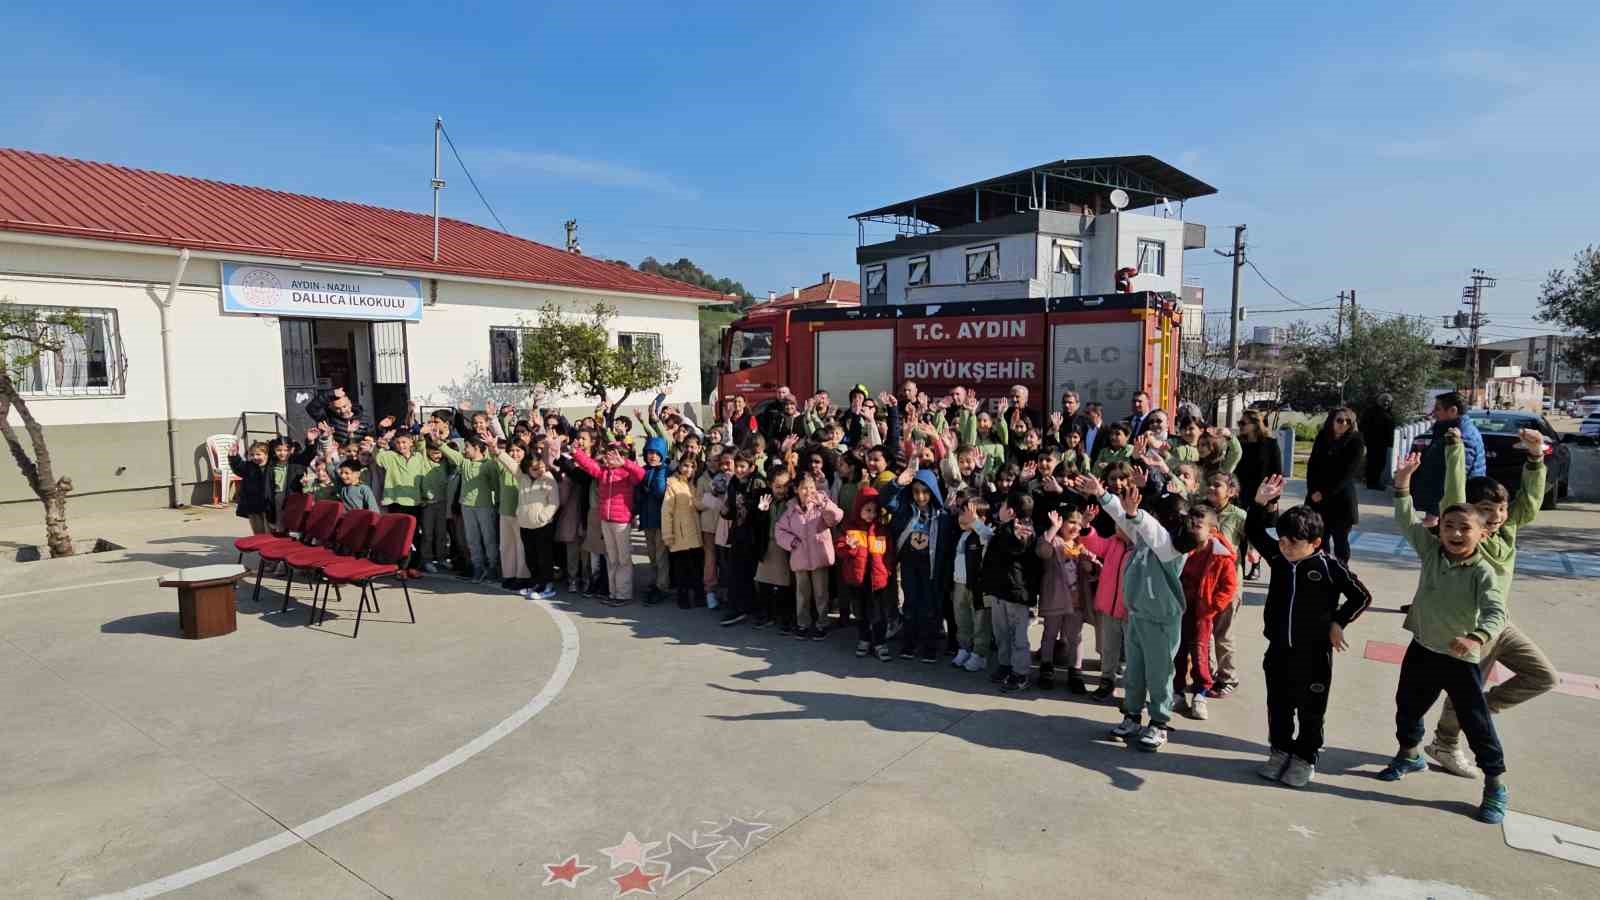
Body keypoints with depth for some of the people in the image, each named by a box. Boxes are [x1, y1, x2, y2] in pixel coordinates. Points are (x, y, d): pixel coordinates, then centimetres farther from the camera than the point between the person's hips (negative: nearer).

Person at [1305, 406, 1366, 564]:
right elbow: (1312, 466, 7)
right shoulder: (1322, 438, 8)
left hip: (1342, 499, -3)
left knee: (1340, 539, 2)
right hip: (1318, 499, 3)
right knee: (1321, 539, 3)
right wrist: (1313, 491, -6)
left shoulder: (1355, 442, -3)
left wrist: (1325, 493, -13)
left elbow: (1348, 473, -10)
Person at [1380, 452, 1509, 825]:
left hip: (1461, 657, -5)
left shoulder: (1483, 573, -18)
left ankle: (1496, 785, 21)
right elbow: (1407, 522, -6)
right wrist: (1403, 484, -15)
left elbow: (1496, 613, -27)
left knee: (1476, 722, 4)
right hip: (1423, 648, 5)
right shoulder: (1432, 551, -4)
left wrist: (1476, 638, -45)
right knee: (1407, 706, 20)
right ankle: (1410, 755, 44)